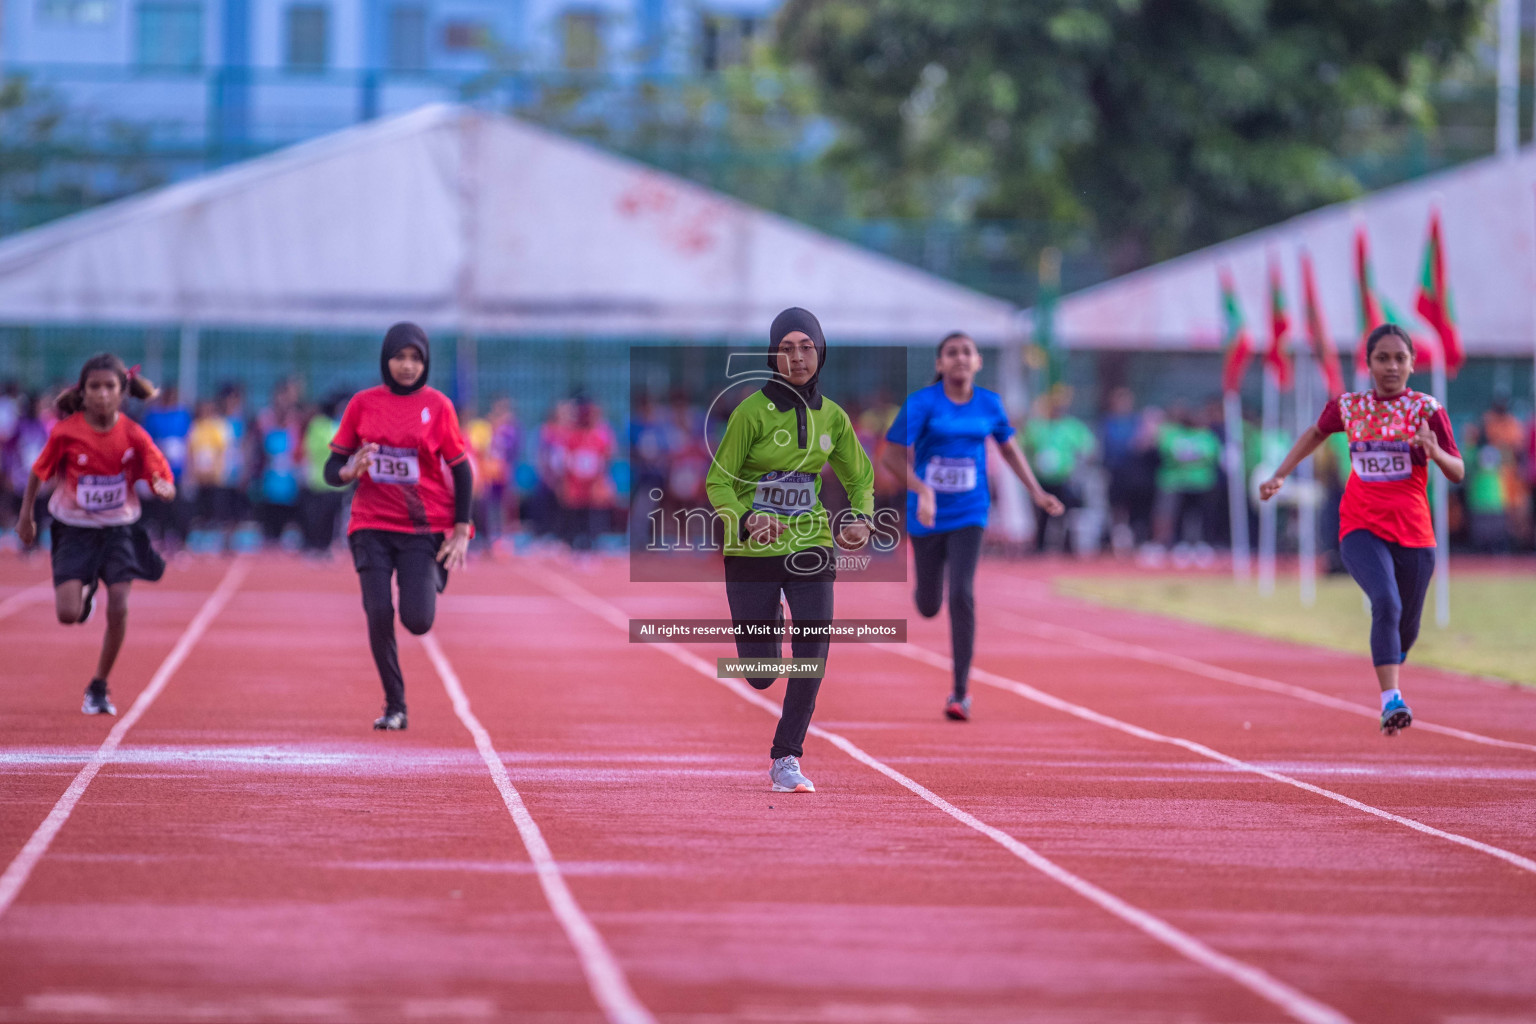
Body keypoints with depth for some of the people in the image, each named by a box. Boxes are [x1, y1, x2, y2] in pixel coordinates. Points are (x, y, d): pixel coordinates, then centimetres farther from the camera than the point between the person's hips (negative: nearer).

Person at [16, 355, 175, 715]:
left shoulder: (134, 436, -12)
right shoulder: (66, 432, -14)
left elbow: (163, 483, -10)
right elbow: (39, 472, 2)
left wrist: (164, 489, -33)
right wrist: (26, 516, 4)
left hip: (119, 528, 1)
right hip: (74, 529, -1)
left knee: (118, 609, -10)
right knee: (68, 614, -13)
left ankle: (99, 687, 11)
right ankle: (86, 593, 28)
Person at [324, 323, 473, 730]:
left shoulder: (437, 405, 0)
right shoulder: (363, 403, 4)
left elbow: (462, 470, 2)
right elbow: (332, 469, 5)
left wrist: (461, 531, -6)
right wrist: (350, 471, -19)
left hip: (425, 527, -1)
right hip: (372, 526, 1)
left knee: (417, 620, -12)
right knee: (378, 613, -12)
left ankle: (432, 582, 26)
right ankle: (395, 707, 3)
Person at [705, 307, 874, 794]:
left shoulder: (832, 417, 4)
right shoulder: (753, 411, -9)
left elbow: (861, 478, 16)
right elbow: (718, 481, -7)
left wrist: (859, 520, -6)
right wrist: (747, 520, -27)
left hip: (810, 547, 3)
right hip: (751, 552, -3)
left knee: (813, 652, -15)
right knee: (760, 676, 0)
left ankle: (786, 758, -1)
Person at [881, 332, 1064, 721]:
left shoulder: (989, 404, 0)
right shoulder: (922, 403, -10)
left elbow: (1009, 448, 17)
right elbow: (892, 455, -14)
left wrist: (1037, 491, 10)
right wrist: (922, 490, -29)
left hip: (969, 516, 1)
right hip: (927, 517, -1)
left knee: (962, 595, -18)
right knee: (929, 607, 10)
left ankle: (961, 692, -10)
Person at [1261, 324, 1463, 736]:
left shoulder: (1426, 409, -2)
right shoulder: (1349, 407, 3)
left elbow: (1458, 473, -4)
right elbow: (1316, 432, 25)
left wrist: (1435, 452, -26)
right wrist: (1280, 476, 18)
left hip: (1413, 532, 1)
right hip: (1361, 529, -1)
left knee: (1407, 627, 11)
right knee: (1387, 604, -26)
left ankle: (1392, 686, 44)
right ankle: (1391, 701, -31)